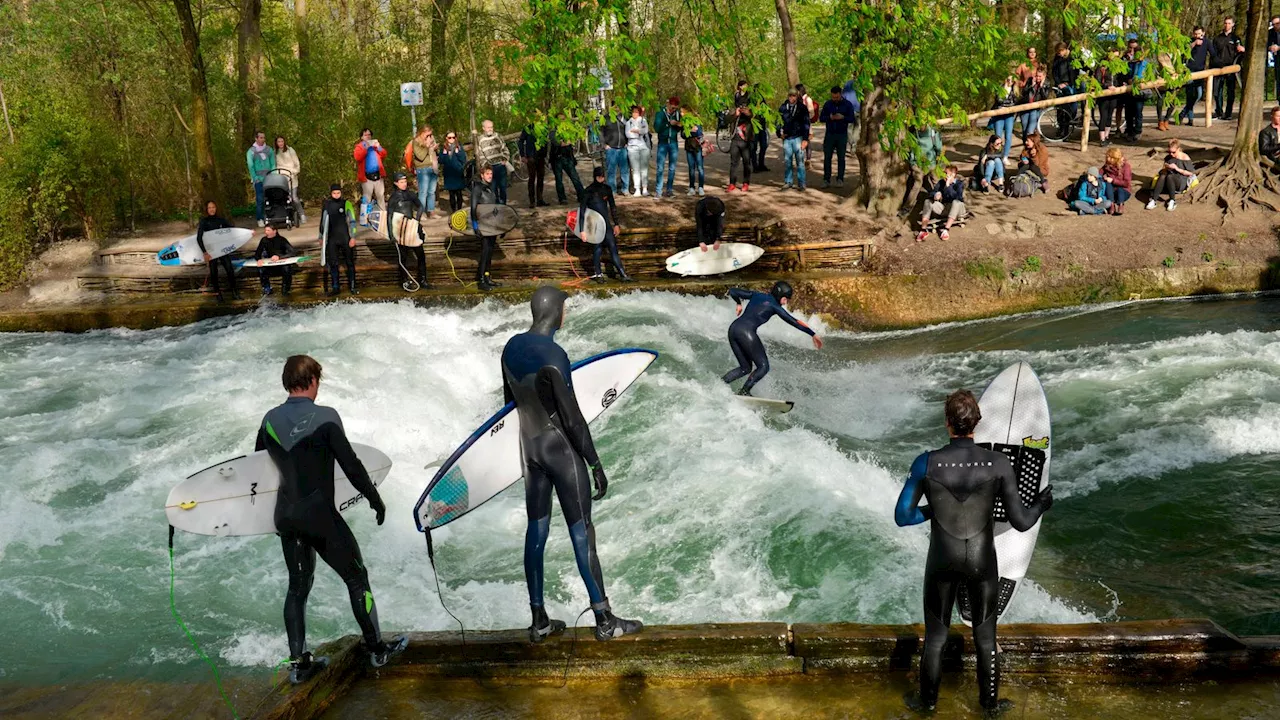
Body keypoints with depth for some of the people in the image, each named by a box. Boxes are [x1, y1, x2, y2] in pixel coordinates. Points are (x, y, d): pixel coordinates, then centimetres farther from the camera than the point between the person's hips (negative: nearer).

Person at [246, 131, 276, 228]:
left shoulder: (269, 150, 11)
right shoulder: (251, 151, 2)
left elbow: (273, 164, 10)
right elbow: (250, 166, -2)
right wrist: (255, 178, -10)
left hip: (269, 179, 3)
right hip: (258, 179, -3)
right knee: (259, 199, -5)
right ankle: (260, 219, 0)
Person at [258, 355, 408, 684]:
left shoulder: (270, 419, 2)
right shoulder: (325, 417, -15)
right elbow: (351, 465, -15)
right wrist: (375, 498, -1)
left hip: (286, 516, 6)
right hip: (320, 515, -6)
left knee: (298, 586, 17)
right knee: (356, 577, 10)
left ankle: (298, 663, 19)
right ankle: (377, 649, 18)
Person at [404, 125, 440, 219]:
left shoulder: (431, 140, 15)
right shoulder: (416, 142, -4)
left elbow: (437, 154, 20)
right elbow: (420, 156, -15)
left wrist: (436, 148, 0)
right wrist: (428, 147, -13)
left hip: (434, 169, 6)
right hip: (423, 170, -6)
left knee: (432, 192, 9)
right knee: (423, 192, -9)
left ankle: (431, 212, 14)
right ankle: (421, 214, -7)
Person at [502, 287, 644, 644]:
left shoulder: (512, 347, 1)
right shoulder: (553, 355, -23)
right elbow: (572, 417, -21)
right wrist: (596, 464, -14)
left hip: (530, 447, 8)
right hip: (561, 450, -7)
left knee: (536, 532, 12)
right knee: (581, 533, 1)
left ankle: (539, 621, 19)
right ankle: (605, 620, 10)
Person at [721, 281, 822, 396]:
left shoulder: (756, 295, 21)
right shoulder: (774, 306, 4)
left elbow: (732, 291, 24)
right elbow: (793, 322, 2)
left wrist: (739, 303, 42)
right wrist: (813, 334, 6)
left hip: (733, 329, 7)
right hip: (746, 331, -7)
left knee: (745, 368, 17)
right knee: (763, 366, 1)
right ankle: (744, 392, -15)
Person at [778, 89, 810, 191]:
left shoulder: (802, 108, 0)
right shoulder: (783, 108, 9)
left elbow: (806, 124, -1)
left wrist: (805, 139, -8)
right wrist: (780, 133, 4)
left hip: (798, 138, -3)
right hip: (786, 138, 3)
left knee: (800, 161, -3)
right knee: (787, 161, 6)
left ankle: (801, 183, 1)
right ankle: (788, 182, 16)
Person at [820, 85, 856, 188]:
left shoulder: (848, 104, 1)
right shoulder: (827, 104, 5)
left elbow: (852, 118, -4)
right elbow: (821, 117, 2)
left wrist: (843, 117, -23)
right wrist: (830, 117, -18)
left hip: (842, 135, -1)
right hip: (830, 134, 1)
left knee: (841, 158, 3)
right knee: (827, 157, -3)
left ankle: (840, 180, 9)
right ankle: (826, 180, 0)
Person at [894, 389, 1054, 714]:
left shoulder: (926, 463, -20)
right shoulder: (998, 463, -19)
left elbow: (902, 516, -13)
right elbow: (1021, 522, -13)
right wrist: (1042, 504, 8)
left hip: (942, 563, 0)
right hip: (983, 562, 0)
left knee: (935, 637, 21)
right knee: (985, 638, 22)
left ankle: (927, 700, 39)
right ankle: (990, 702, 40)